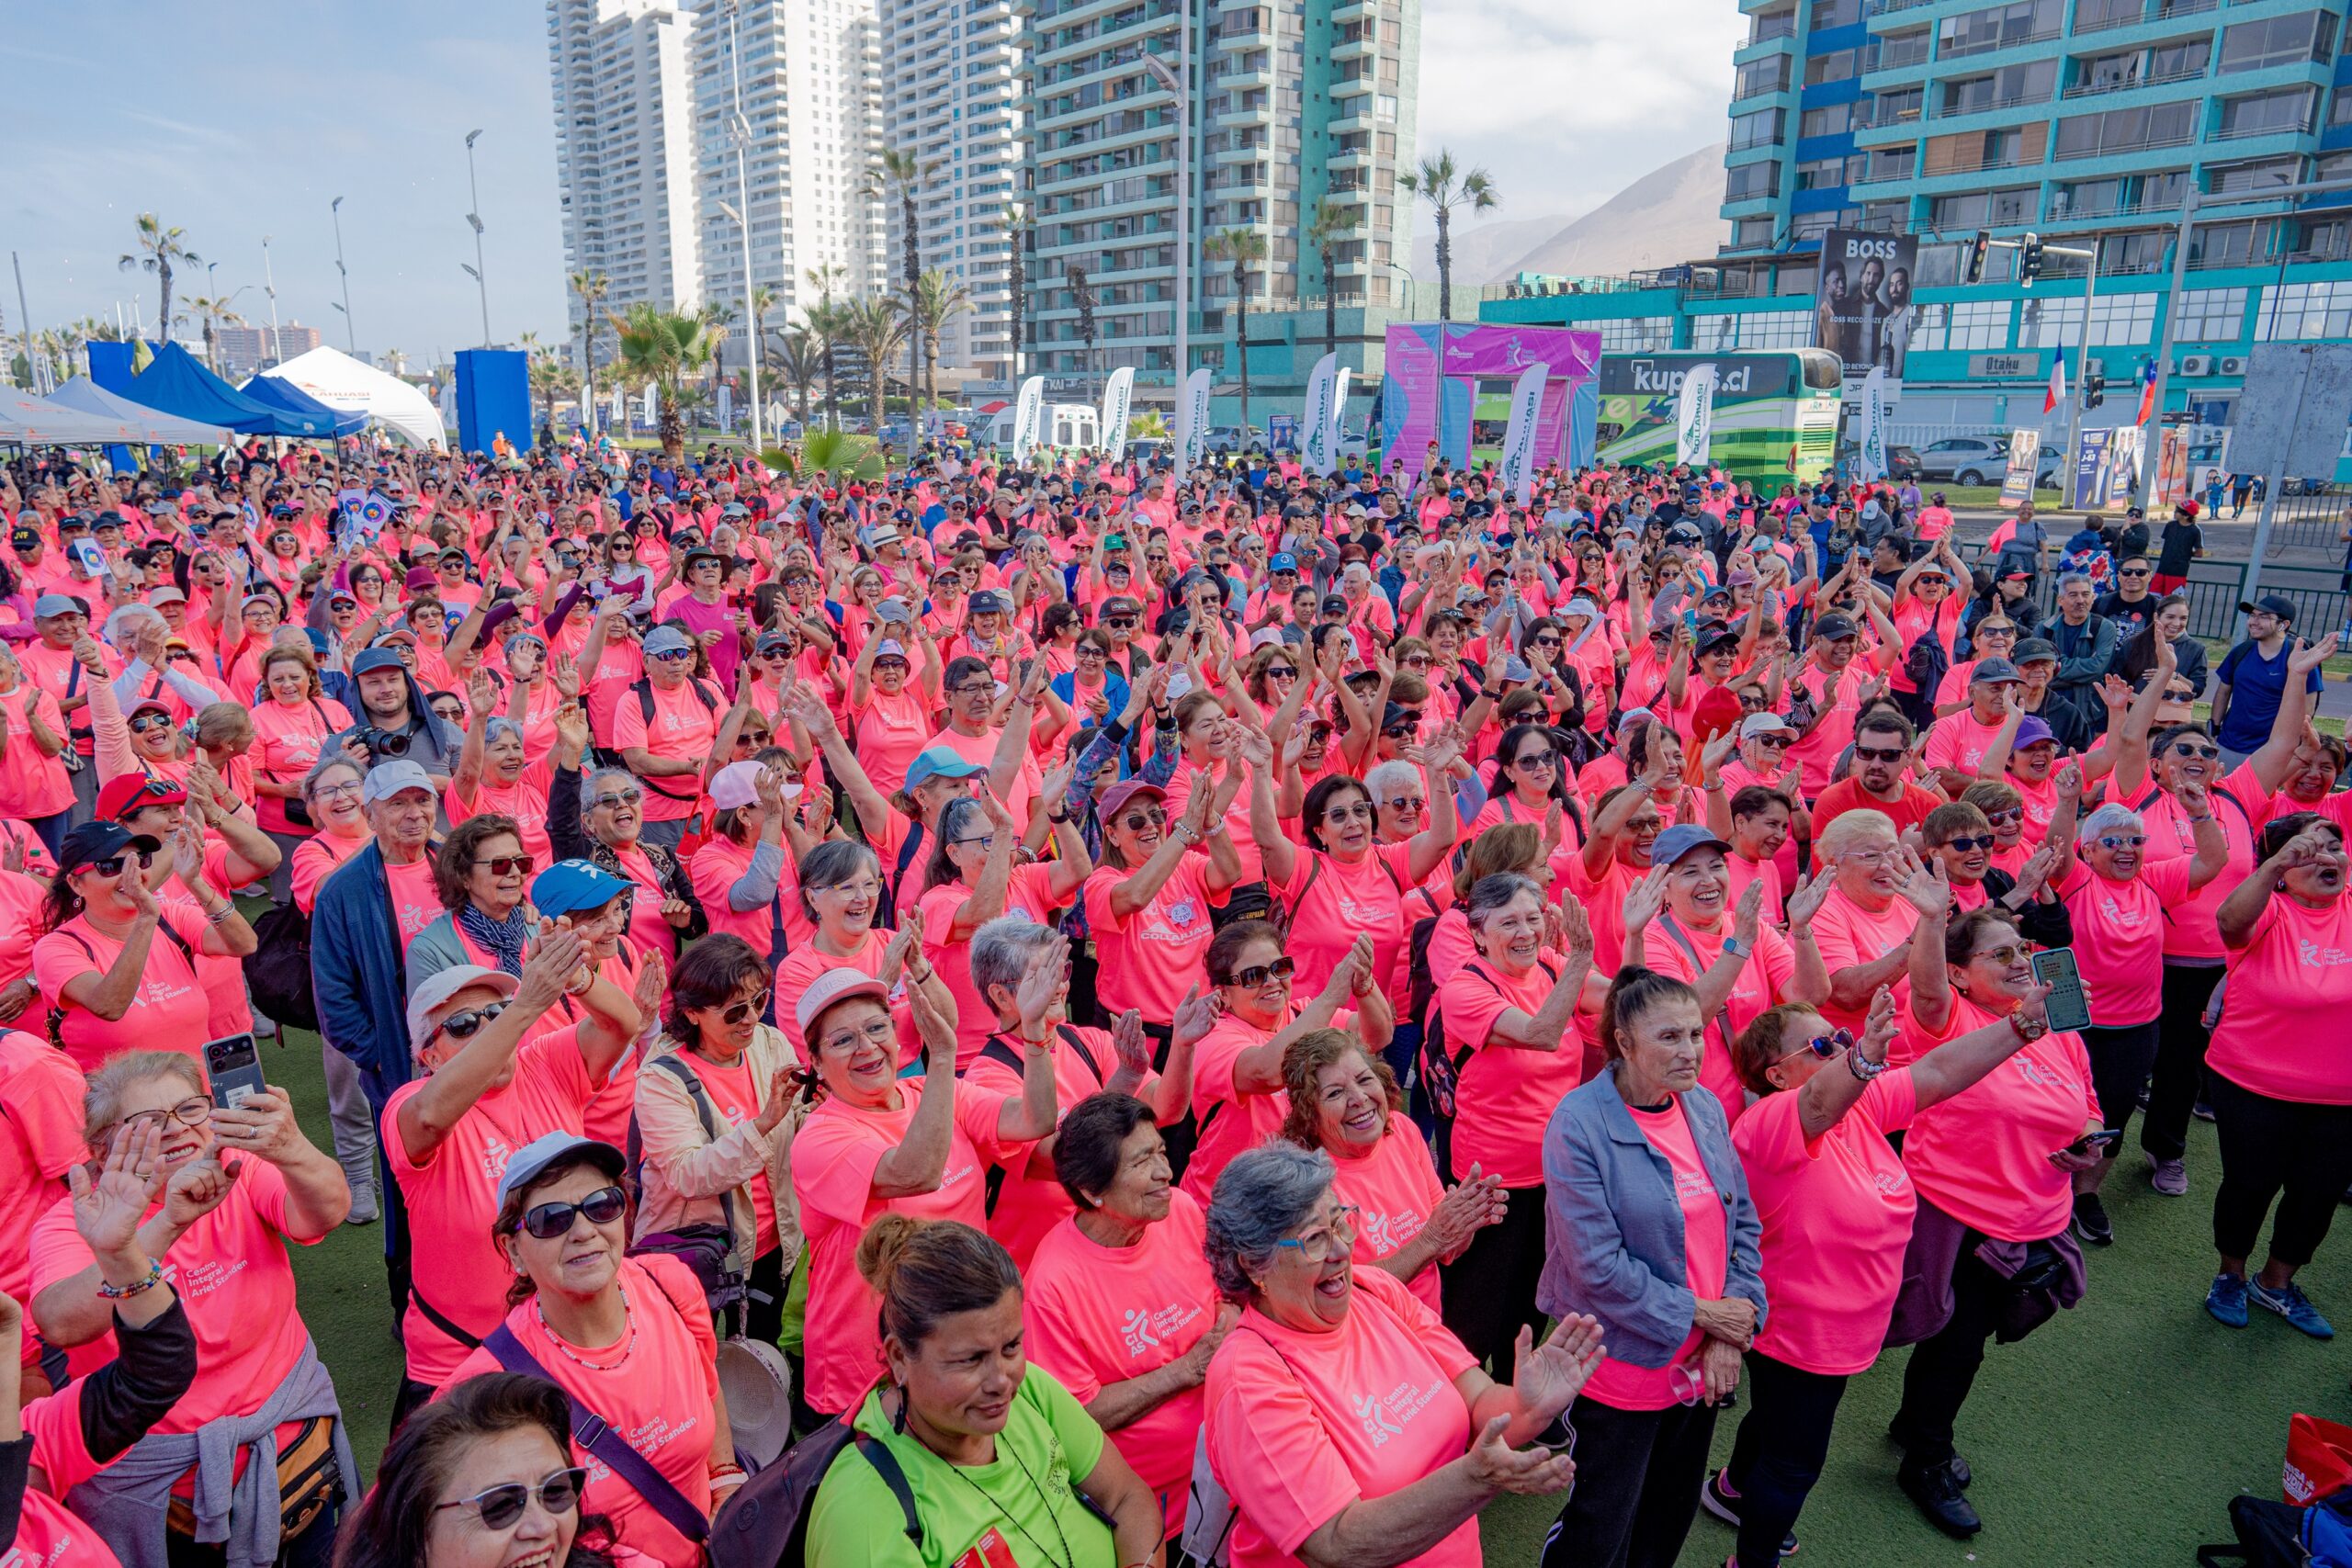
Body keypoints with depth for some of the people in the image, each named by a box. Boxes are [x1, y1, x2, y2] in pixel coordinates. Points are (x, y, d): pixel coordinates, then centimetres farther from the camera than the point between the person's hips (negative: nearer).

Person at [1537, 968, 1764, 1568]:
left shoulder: (1704, 1107, -1)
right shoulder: (1578, 1125, -21)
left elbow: (1743, 1220, 4)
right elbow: (1597, 1266, -22)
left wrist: (1733, 1328, -7)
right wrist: (1698, 1315, -15)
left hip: (1704, 1362, 6)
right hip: (1623, 1369, -6)